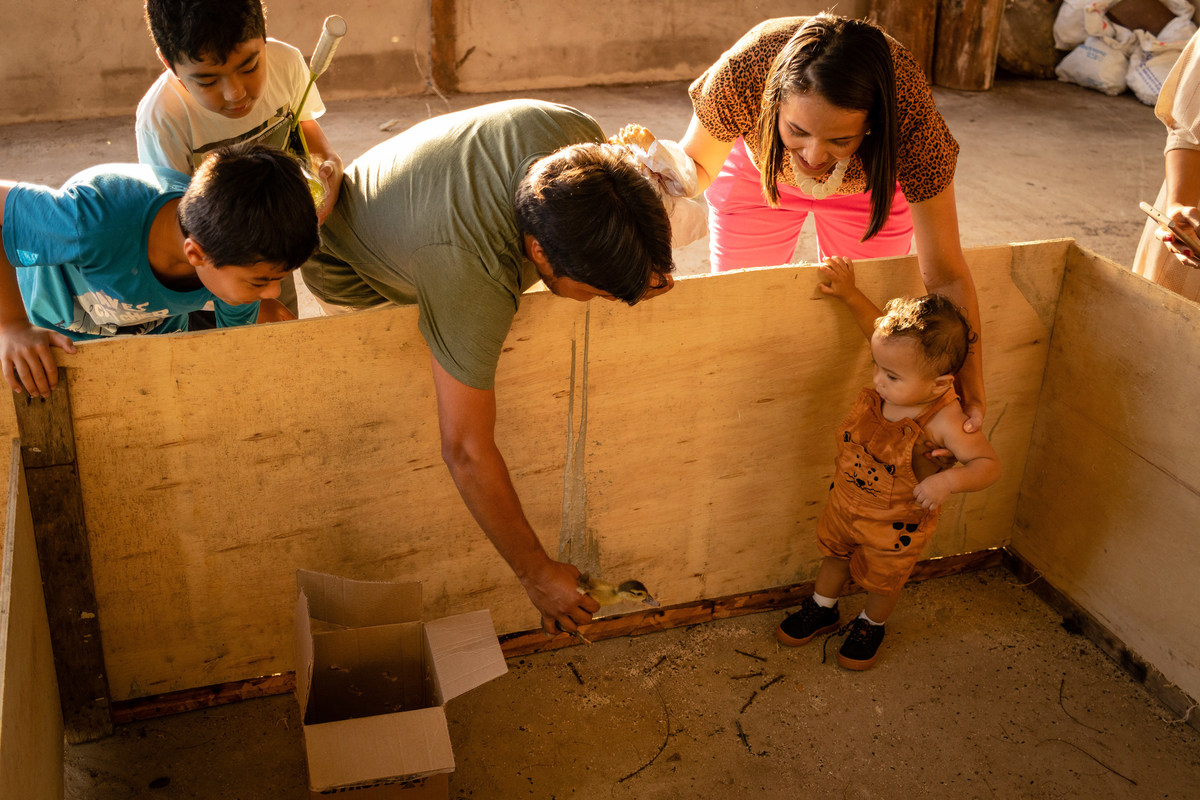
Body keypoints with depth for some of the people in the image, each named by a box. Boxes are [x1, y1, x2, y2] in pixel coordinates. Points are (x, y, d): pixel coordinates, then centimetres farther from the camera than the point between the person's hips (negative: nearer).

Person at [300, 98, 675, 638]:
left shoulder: (577, 135, -33)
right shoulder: (473, 279, -49)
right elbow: (466, 453, -42)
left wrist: (639, 271, -25)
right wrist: (535, 573, -32)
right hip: (357, 278, -6)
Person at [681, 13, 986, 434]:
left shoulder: (910, 114, -42)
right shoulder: (742, 72, -43)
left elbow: (946, 276, -35)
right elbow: (699, 166, -22)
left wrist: (971, 392, -42)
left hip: (866, 183, 0)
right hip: (756, 169, 1)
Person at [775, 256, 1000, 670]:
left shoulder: (944, 422, -37)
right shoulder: (897, 382, -22)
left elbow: (989, 464, -30)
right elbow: (883, 331, -4)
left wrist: (949, 480, -47)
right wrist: (850, 294, -9)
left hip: (895, 526, -5)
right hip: (846, 502, 5)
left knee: (882, 582, 23)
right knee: (834, 555, 29)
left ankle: (870, 626, 54)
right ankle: (822, 611, 57)